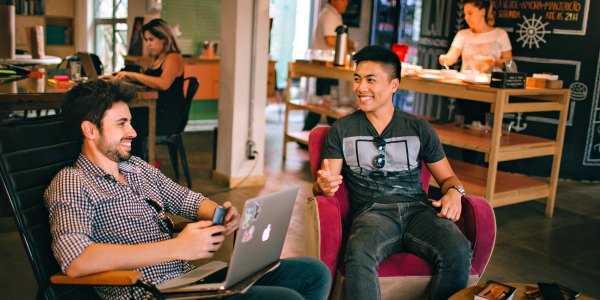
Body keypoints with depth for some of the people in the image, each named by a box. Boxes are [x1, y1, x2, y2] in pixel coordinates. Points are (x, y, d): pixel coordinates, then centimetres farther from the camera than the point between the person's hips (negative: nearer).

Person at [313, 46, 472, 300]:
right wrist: (323, 185, -18)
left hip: (417, 209, 2)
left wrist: (454, 192, -4)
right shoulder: (342, 130, 13)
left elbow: (447, 177, 20)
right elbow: (324, 183, 8)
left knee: (459, 252, -30)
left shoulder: (419, 129, 16)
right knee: (358, 255, -38)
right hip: (372, 212, -1)